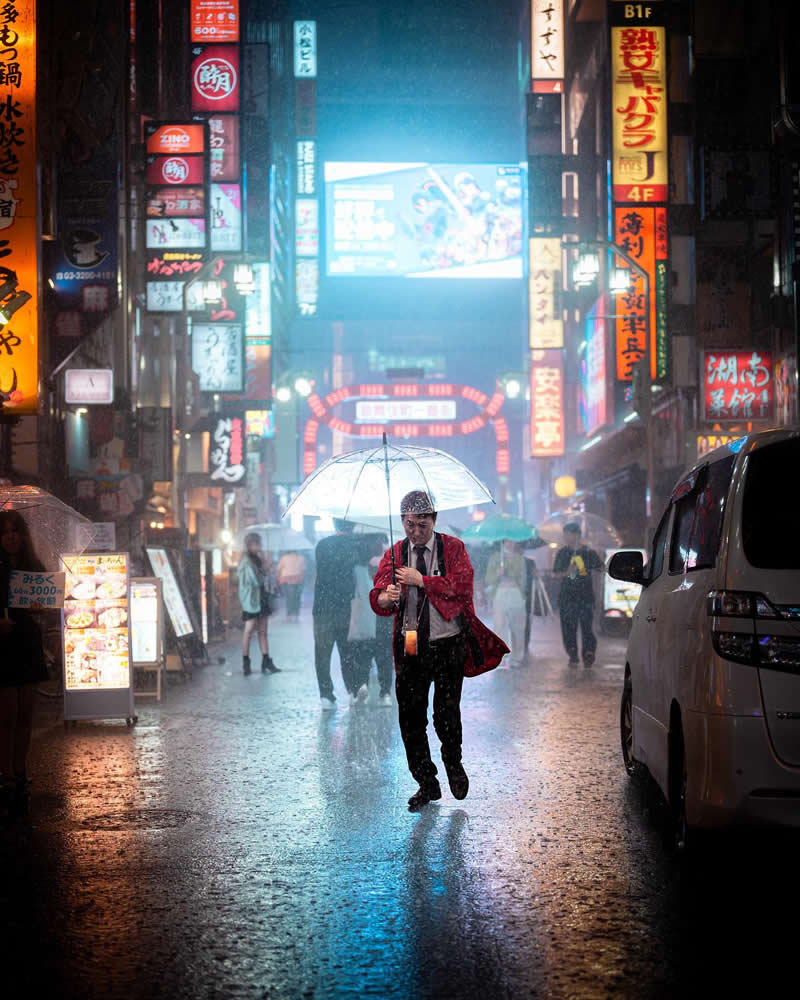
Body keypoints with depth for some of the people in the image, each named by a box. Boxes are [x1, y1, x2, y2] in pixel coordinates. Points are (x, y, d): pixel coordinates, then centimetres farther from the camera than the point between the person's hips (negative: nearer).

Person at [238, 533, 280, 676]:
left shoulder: (258, 558, 11)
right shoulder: (246, 562, -13)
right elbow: (256, 580, -20)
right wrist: (266, 567, -13)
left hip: (263, 599, 8)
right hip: (251, 601, -8)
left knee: (263, 631, 7)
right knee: (249, 631, -2)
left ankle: (266, 662, 7)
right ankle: (246, 663, 5)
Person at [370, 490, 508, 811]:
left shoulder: (453, 548, 2)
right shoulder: (394, 555, 6)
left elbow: (462, 586, -14)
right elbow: (377, 597, -8)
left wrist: (421, 580, -18)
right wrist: (386, 597, -32)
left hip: (449, 645, -2)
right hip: (410, 647, 2)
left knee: (446, 714, -2)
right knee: (410, 717, 2)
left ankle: (453, 764, 28)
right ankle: (426, 783, 17)